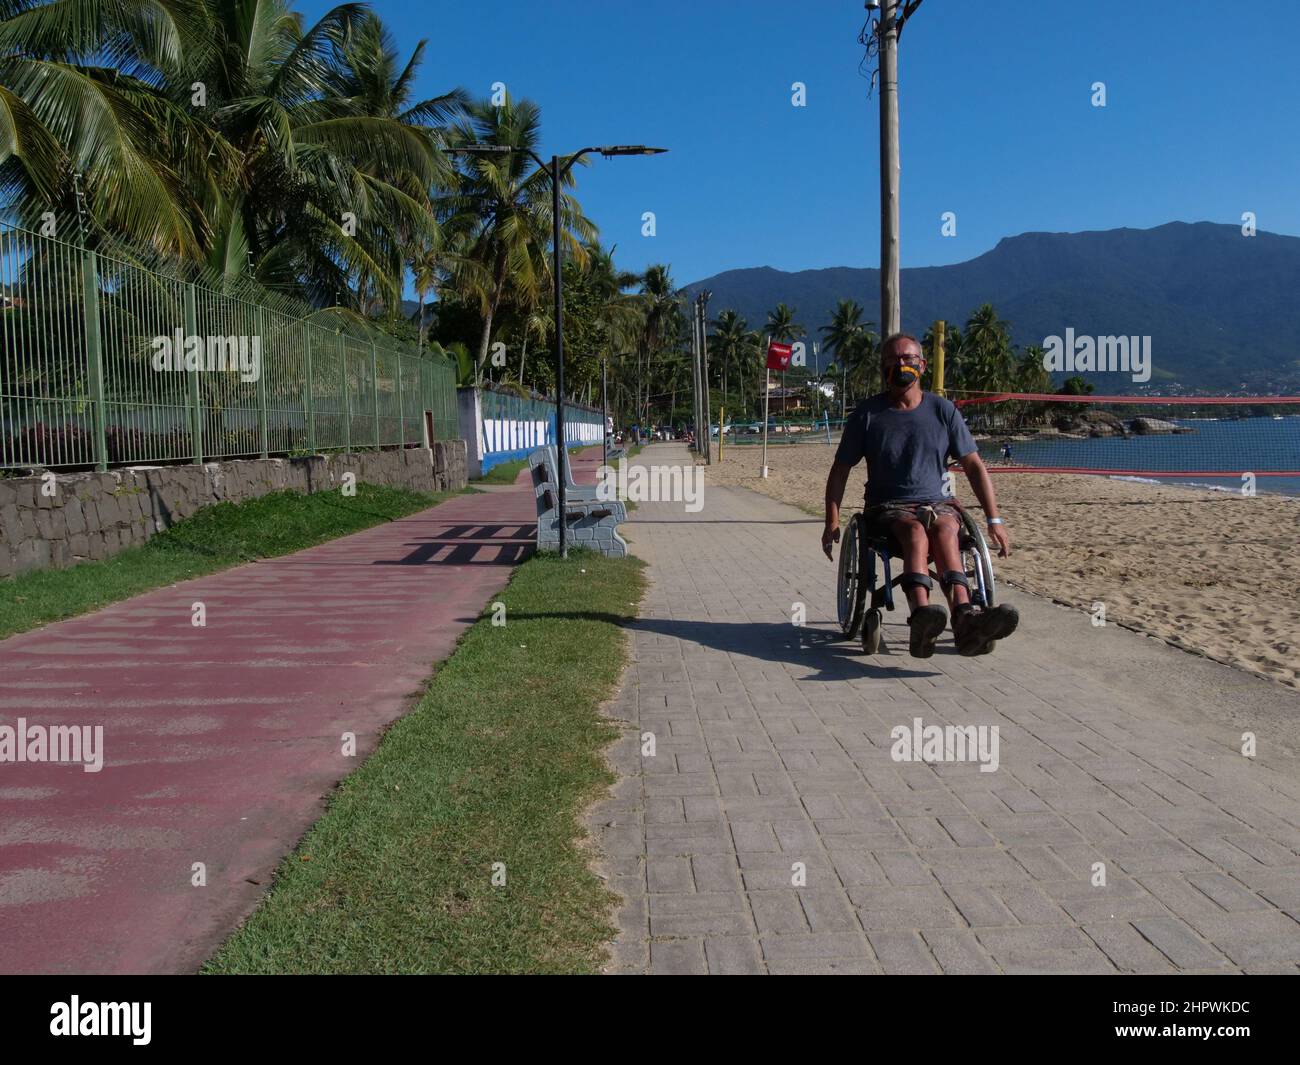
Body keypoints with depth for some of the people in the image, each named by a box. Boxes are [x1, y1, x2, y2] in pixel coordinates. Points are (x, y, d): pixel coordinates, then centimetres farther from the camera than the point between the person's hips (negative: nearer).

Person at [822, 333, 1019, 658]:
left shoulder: (943, 410, 10)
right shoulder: (867, 415, 7)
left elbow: (974, 465, 11)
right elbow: (840, 470, 10)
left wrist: (994, 520, 3)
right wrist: (832, 521, -3)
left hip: (938, 504, 1)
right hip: (888, 510, -1)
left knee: (943, 529, -36)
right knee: (916, 532, -36)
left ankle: (964, 617, -58)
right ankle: (922, 614, -62)